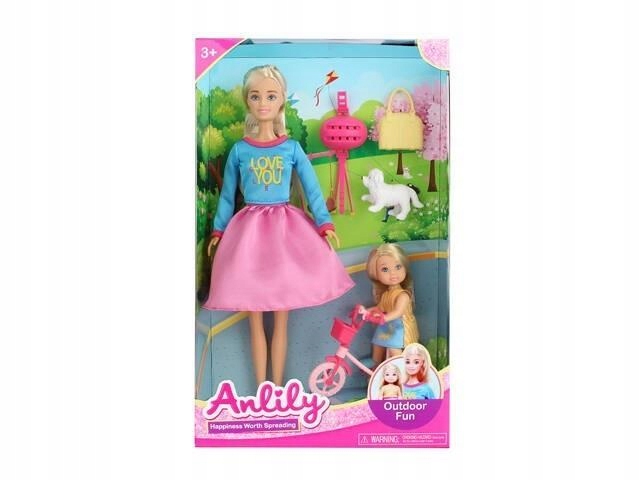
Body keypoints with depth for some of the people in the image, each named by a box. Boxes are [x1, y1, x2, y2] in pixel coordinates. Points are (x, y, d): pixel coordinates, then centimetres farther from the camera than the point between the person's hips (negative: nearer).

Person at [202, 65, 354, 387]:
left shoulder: (292, 148, 1)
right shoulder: (239, 150, 2)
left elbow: (312, 188, 3)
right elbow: (227, 195, 9)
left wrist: (324, 224, -6)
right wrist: (218, 230, 9)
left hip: (285, 227, 0)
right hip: (249, 228, 0)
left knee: (280, 320, 6)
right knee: (255, 320, 7)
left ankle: (277, 386, 21)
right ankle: (261, 388, 21)